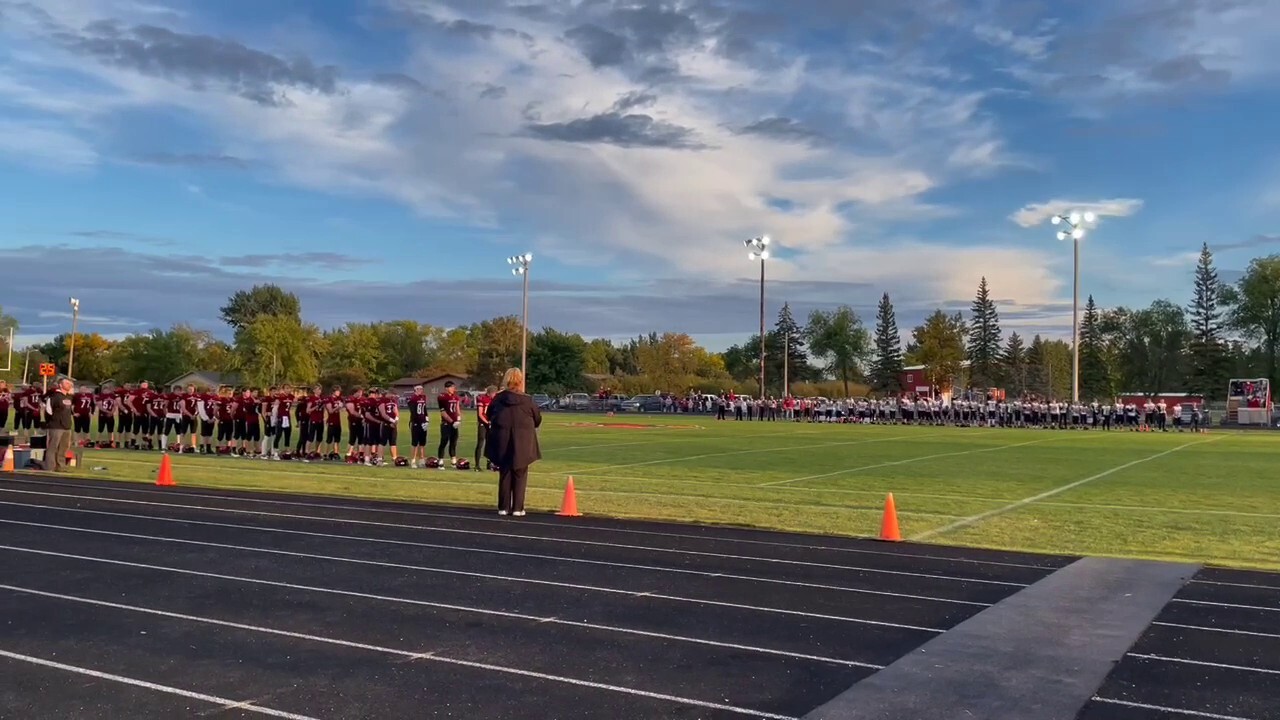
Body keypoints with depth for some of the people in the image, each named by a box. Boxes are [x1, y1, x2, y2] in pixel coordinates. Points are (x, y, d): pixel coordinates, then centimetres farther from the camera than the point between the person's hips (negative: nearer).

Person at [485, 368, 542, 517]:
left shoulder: (497, 399, -4)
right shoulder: (527, 400, -10)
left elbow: (489, 416, 9)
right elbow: (538, 420, 1)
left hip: (502, 443, 2)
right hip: (522, 444, -2)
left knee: (504, 474, 12)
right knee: (520, 475, 7)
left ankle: (503, 507, 13)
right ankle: (517, 508, 4)